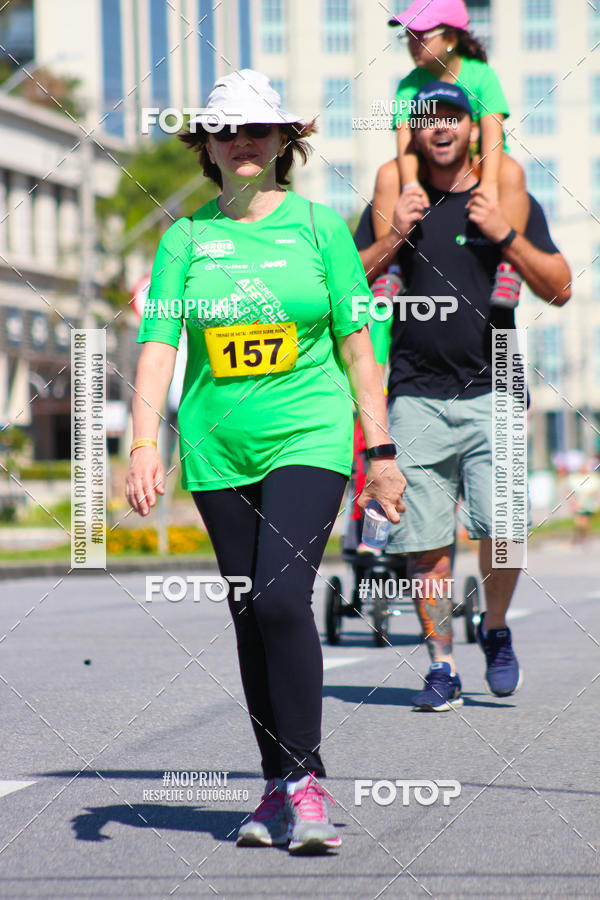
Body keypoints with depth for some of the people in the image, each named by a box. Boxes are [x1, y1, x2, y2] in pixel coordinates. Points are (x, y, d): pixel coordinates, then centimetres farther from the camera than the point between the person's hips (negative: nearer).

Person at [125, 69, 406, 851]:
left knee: (282, 596, -19)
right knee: (249, 618, 7)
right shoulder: (186, 238, 5)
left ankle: (306, 780, -13)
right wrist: (144, 444, -14)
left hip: (309, 438, -3)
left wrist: (381, 451, 3)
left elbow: (356, 345, 5)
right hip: (217, 450, 3)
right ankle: (278, 786, 17)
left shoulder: (319, 226, 3)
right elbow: (158, 345, -1)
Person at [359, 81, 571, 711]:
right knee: (426, 541, -1)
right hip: (416, 394, 1)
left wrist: (506, 237, -10)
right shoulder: (394, 204, 12)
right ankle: (442, 666, 10)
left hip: (491, 392, -1)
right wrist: (395, 238, -8)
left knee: (500, 522, -16)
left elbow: (559, 290, 3)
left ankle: (496, 632, 10)